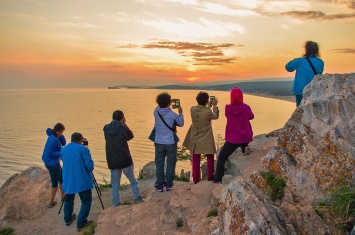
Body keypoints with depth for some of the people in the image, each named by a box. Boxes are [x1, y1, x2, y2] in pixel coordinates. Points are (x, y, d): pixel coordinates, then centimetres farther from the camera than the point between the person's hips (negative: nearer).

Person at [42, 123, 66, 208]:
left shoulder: (54, 136, 4)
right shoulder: (53, 139, -24)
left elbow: (64, 143, 4)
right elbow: (50, 153, -27)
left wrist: (61, 136, -9)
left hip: (50, 162, 10)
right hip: (52, 163, -10)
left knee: (62, 178, 22)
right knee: (55, 183, 5)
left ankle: (63, 196, 35)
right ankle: (51, 202, 17)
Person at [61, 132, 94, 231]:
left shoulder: (63, 150, 7)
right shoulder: (83, 149, -12)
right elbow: (89, 165, -15)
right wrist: (90, 170, 5)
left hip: (68, 180, 6)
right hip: (82, 180, -6)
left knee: (68, 199, 25)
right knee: (86, 201, 6)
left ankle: (68, 219, 38)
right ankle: (81, 224, 4)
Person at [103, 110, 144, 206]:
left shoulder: (106, 128, -1)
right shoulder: (123, 128, -13)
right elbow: (131, 136, 4)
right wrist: (124, 125, 7)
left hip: (112, 161, 3)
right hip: (125, 160, -3)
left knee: (115, 183, 13)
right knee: (132, 180, 15)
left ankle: (116, 203, 16)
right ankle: (138, 198, 20)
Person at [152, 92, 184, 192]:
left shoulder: (156, 112, -8)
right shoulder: (173, 114, -16)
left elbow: (159, 107, 18)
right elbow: (181, 124, 2)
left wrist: (169, 102, 15)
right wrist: (180, 113, 13)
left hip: (159, 142, 2)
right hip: (171, 143, -2)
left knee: (159, 163, 13)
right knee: (170, 163, 13)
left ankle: (159, 185, 18)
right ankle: (169, 184, 22)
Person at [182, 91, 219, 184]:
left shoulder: (192, 109, -12)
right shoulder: (208, 112, -22)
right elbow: (216, 116, 0)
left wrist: (208, 107, 14)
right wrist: (215, 106, 9)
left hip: (195, 139, 3)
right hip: (206, 140, -3)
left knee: (196, 159, 14)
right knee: (210, 158, 18)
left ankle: (196, 179, 19)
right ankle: (210, 177, 26)